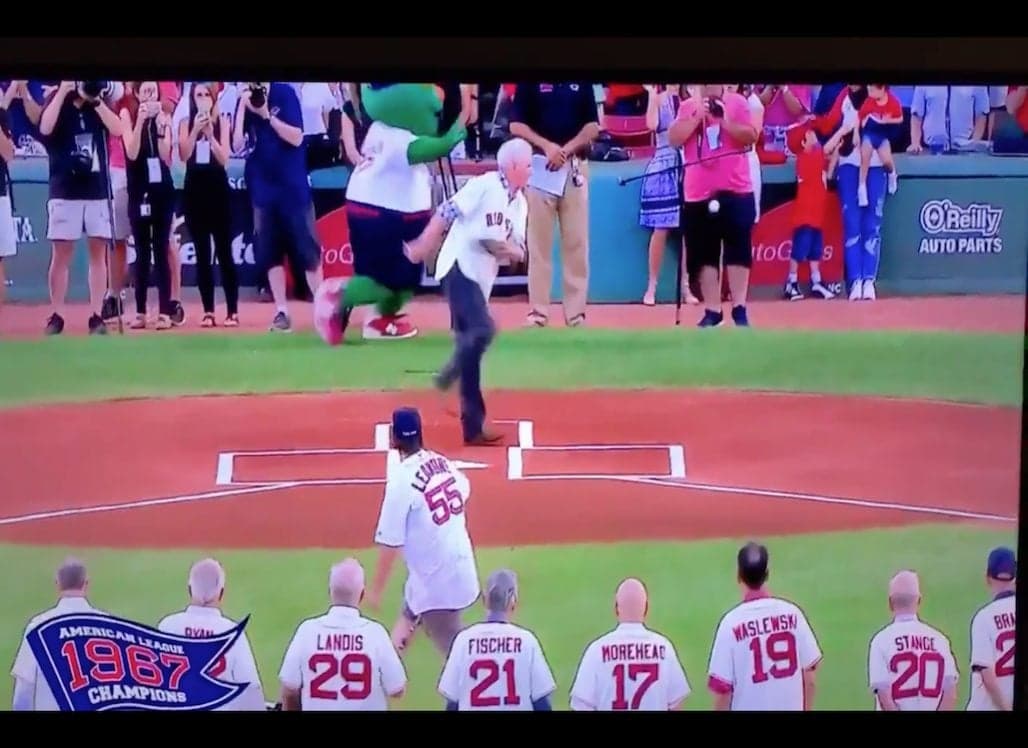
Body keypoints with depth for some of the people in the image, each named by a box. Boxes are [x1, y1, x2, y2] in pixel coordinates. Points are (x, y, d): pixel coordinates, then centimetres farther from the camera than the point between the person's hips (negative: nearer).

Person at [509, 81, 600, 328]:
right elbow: (516, 125, -2)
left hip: (575, 168, 2)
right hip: (539, 167, -1)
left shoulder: (583, 83, 7)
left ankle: (576, 312, 5)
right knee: (539, 242, 0)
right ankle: (538, 311, 5)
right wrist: (547, 146, -16)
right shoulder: (529, 83, 2)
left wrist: (566, 149, -11)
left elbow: (593, 127, 5)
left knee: (577, 241, 1)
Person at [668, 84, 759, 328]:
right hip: (698, 193, 2)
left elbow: (751, 137, -6)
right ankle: (712, 310, 10)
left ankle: (739, 308, 4)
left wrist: (725, 120, -17)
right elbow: (674, 139, -4)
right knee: (705, 255, 4)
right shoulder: (687, 107, 8)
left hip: (735, 190, -2)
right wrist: (697, 117, -11)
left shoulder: (738, 102, 2)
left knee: (738, 251, -1)